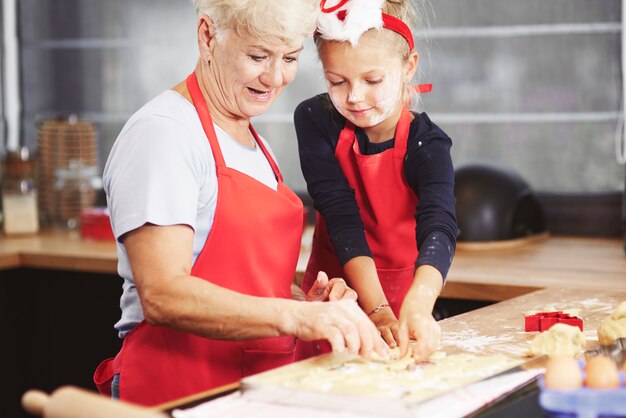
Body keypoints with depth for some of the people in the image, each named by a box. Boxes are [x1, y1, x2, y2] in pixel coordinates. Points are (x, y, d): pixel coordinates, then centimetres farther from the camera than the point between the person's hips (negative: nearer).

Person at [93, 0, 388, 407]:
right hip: (178, 387, -7)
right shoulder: (161, 132, -12)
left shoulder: (255, 143, 14)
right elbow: (162, 295, -22)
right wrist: (294, 316, -31)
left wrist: (306, 301, 2)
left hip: (264, 385, 8)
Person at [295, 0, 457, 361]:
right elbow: (342, 216, -20)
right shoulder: (316, 121, -12)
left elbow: (439, 227, -33)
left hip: (402, 301, -1)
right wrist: (377, 310, -32)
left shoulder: (426, 143, -17)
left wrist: (416, 305, -53)